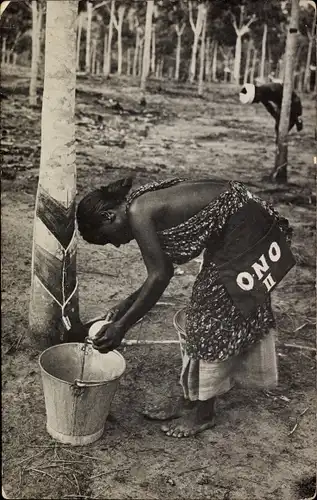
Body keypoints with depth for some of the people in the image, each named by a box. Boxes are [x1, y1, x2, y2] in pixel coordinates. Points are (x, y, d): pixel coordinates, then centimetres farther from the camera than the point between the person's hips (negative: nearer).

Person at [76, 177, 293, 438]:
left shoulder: (138, 212, -18)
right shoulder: (144, 204, 9)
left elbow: (159, 277, -19)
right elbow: (164, 268, 13)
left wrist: (122, 325, -14)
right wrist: (128, 304, 14)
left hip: (244, 226, -10)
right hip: (229, 229, 10)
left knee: (216, 318, 0)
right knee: (204, 311, 13)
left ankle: (203, 412, 16)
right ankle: (189, 402, 25)